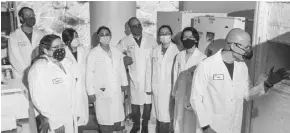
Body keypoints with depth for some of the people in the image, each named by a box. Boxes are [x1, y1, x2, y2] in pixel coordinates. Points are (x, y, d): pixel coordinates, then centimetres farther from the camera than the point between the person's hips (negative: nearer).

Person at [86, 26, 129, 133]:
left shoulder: (117, 52, 6)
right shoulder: (93, 53, -8)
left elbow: (122, 69, 13)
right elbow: (89, 73, -8)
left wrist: (124, 83, 15)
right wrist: (91, 91, -7)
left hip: (117, 91, 4)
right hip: (102, 92, -4)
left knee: (117, 115, 14)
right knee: (105, 118, 5)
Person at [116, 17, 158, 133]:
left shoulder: (150, 38, -1)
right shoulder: (125, 41, -1)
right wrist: (124, 59, -8)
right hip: (135, 78, 0)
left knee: (148, 102, 7)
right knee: (135, 103, 8)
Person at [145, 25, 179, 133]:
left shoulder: (176, 50, -7)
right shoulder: (154, 51, 9)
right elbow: (149, 70, 10)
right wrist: (148, 87, 7)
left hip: (171, 89, -4)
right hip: (157, 89, 4)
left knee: (166, 117, -3)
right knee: (159, 116, 13)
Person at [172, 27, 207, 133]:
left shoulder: (202, 58, -16)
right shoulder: (179, 56, 3)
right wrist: (174, 92, 11)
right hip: (180, 95, 5)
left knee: (191, 124, 9)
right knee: (179, 122, 17)